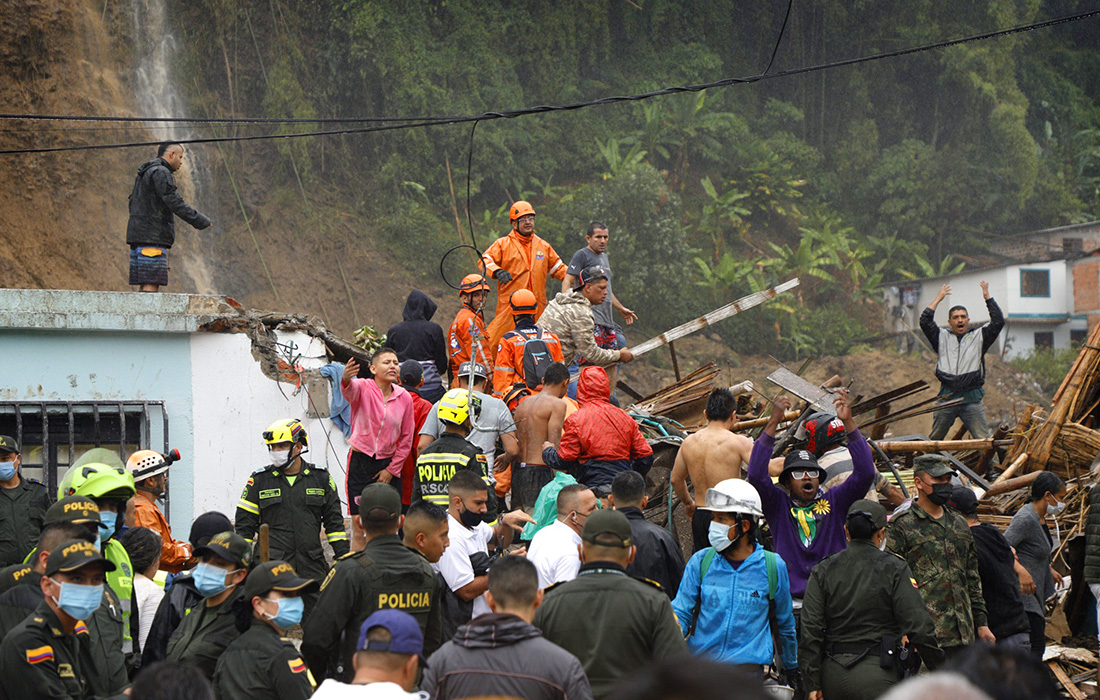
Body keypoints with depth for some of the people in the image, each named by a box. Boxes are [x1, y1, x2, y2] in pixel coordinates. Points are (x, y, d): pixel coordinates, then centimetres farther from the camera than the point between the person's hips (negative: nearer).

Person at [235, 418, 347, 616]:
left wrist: (344, 559, 8)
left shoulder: (320, 478, 8)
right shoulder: (260, 481, 5)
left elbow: (334, 522, 13)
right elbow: (244, 526, 8)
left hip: (312, 565, 1)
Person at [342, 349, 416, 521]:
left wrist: (392, 469, 2)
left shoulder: (404, 397, 2)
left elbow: (406, 439, 8)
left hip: (388, 463, 3)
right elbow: (350, 391, -33)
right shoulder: (363, 388, -7)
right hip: (360, 461, -3)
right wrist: (346, 380, -58)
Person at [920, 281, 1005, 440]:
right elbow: (925, 321, 6)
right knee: (935, 439, 7)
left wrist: (987, 297, 2)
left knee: (983, 439, -7)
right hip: (946, 397, 1)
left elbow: (998, 322, 3)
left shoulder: (978, 336, 12)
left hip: (972, 398, -1)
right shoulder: (942, 337, 15)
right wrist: (938, 299, 10)